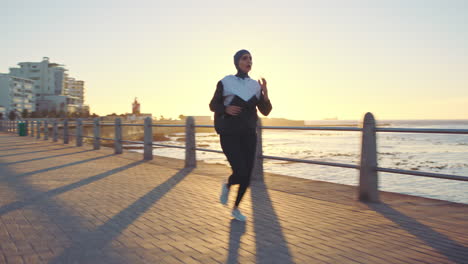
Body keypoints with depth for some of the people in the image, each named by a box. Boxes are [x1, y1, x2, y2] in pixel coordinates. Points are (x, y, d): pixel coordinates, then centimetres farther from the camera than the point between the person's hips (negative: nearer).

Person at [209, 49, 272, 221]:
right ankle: (227, 186, 21)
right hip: (229, 134, -4)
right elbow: (213, 105, 2)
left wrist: (265, 93, -14)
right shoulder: (225, 83, -5)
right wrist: (226, 109, -18)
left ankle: (236, 208, 23)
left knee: (247, 175, 1)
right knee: (241, 173, -16)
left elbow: (265, 111, 3)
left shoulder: (255, 86, 6)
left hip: (248, 135, 4)